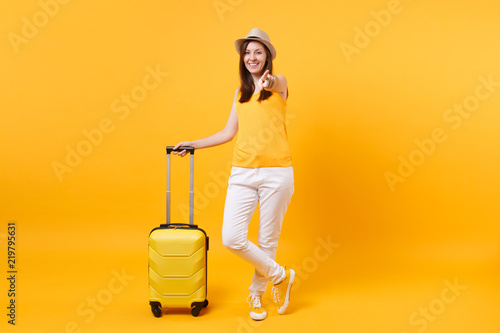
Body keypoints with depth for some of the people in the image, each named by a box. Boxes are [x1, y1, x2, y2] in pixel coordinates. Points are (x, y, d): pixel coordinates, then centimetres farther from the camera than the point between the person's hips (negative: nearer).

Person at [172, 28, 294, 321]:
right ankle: (280, 276, 15)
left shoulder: (279, 82, 2)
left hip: (276, 173, -4)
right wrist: (192, 144, 17)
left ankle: (256, 294, 30)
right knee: (232, 238, -8)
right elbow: (228, 133, 20)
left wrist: (266, 82, -48)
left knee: (268, 240, 6)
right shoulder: (240, 93, 16)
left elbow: (272, 84, -25)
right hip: (242, 173, 4)